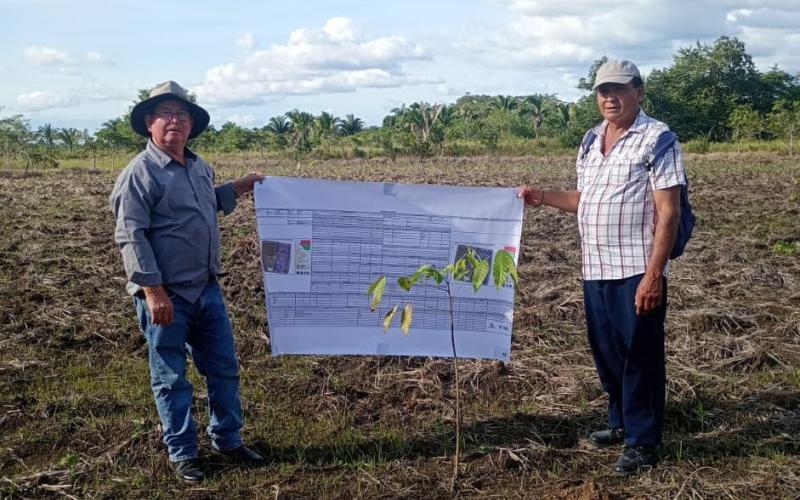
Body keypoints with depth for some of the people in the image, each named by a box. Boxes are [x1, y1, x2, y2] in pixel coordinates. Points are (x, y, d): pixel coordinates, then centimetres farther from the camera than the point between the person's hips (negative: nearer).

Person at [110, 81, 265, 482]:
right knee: (171, 378, 7)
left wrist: (236, 189, 19)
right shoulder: (140, 173, -13)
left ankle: (227, 440, 30)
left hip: (207, 290, 7)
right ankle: (181, 453, 21)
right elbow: (131, 237, -18)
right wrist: (154, 291, -22)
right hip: (166, 296, -7)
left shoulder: (200, 167, 10)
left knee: (224, 369, 14)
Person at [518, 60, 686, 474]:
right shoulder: (590, 141, 13)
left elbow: (668, 212, -14)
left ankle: (642, 442, 11)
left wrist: (653, 274, -20)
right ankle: (621, 422, 32)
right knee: (606, 352, 16)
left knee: (640, 356, 0)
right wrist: (543, 197, 10)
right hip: (596, 270, 7)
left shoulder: (656, 138, -9)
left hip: (636, 271, -7)